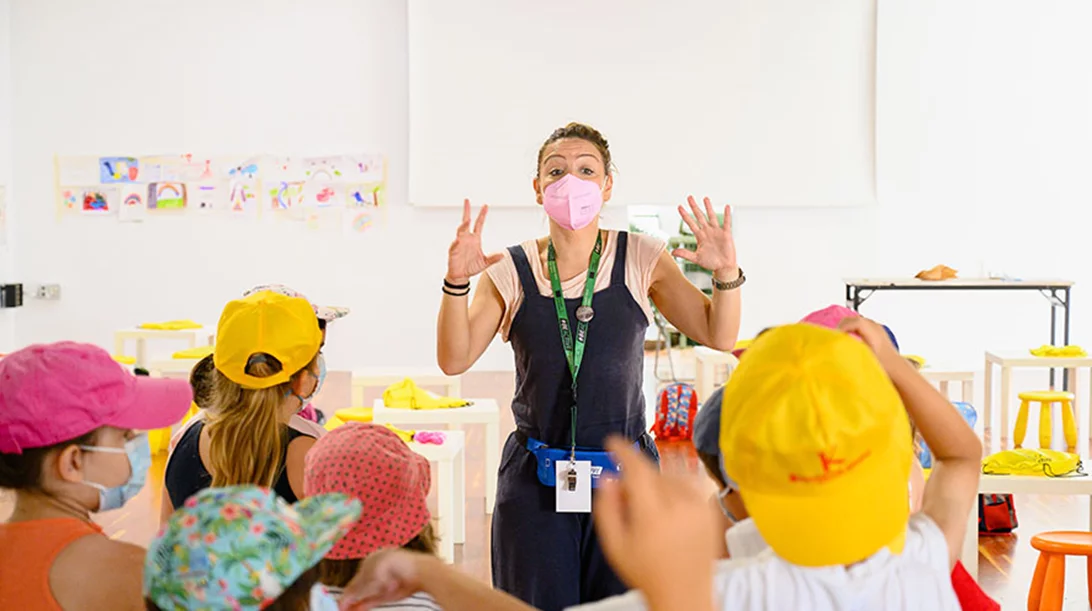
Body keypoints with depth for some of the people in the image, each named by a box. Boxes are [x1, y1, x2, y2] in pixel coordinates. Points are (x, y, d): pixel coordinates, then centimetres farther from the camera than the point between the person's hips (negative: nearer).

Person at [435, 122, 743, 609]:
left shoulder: (640, 260, 1)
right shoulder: (511, 272, 1)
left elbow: (719, 336, -1)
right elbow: (454, 360, -5)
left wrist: (726, 273, -19)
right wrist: (457, 280, -20)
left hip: (624, 475, 0)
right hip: (535, 478, 0)